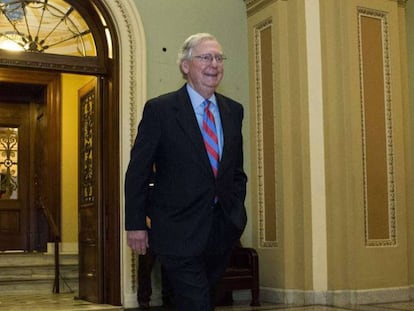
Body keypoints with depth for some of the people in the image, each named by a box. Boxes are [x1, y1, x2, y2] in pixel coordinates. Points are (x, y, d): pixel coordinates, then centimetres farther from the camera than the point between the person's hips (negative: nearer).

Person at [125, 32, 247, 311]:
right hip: (180, 230, -5)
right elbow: (138, 171, -6)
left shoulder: (233, 110, 9)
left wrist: (237, 213, 9)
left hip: (223, 229, 5)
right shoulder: (159, 109, -7)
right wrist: (136, 224, -7)